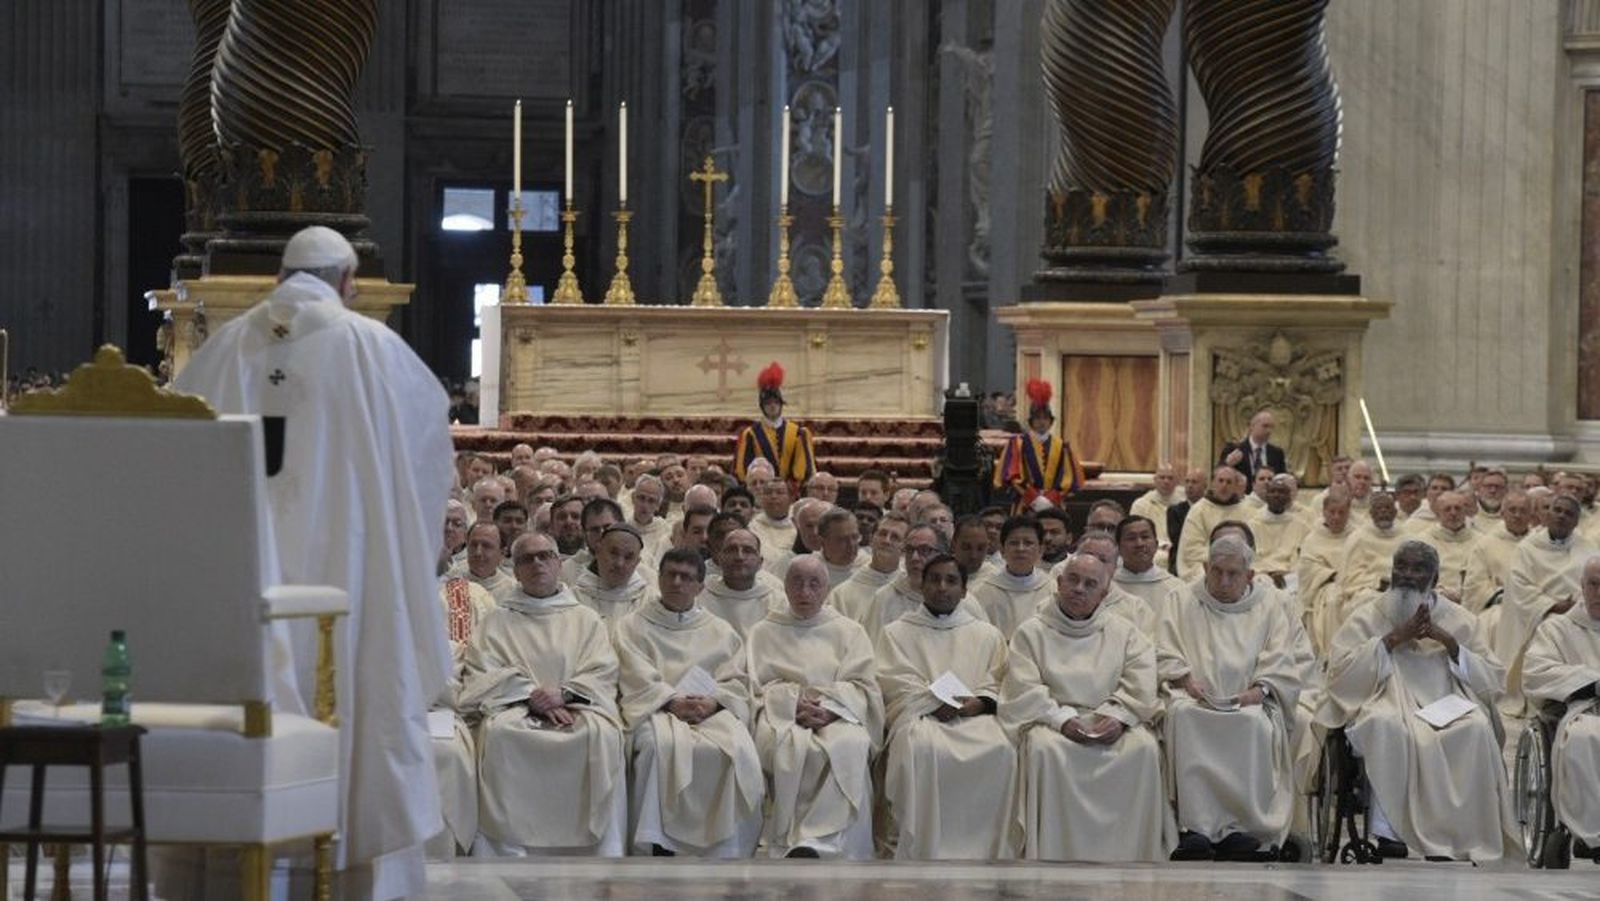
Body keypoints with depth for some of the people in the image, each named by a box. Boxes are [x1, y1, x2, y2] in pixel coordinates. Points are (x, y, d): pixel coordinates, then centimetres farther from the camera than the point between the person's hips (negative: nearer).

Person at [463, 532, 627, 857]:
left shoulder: (586, 619, 22)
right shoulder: (497, 622, 21)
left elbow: (603, 673, 8)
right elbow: (483, 674, 6)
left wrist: (564, 693, -12)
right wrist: (531, 695, -11)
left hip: (576, 706, 0)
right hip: (515, 708, 0)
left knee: (602, 734, -35)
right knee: (499, 733, -36)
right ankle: (509, 853, -36)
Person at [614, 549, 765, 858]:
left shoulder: (720, 631, 24)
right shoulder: (632, 626, 17)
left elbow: (736, 681, 13)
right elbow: (639, 678, 2)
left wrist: (712, 702, -9)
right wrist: (673, 702, -15)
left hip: (713, 708, 2)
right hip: (656, 706, -2)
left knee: (737, 749, -32)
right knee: (663, 745, -38)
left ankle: (725, 850, -31)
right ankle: (659, 846, -36)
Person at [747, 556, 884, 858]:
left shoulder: (849, 631, 22)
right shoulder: (763, 633, 21)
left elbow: (862, 686, 10)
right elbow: (756, 685, 9)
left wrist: (827, 707, -10)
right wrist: (794, 703, -10)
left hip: (837, 716, 0)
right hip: (781, 716, 0)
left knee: (850, 746, -37)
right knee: (791, 748, -38)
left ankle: (811, 842, -47)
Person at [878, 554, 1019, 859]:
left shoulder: (987, 635, 24)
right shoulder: (896, 633, 19)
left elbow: (998, 685, 14)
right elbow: (897, 684, 5)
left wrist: (979, 702, -8)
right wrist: (936, 702, -11)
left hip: (974, 716, 2)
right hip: (919, 716, -2)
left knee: (1000, 750, -33)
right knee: (922, 749, -38)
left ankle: (991, 851, -29)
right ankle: (924, 851, -35)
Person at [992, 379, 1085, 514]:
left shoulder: (1061, 446, 10)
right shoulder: (1017, 444, 5)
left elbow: (1068, 478, 5)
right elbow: (1013, 476, -3)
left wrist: (1051, 499, -9)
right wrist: (1034, 499, -12)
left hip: (1053, 507, 1)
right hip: (1025, 507, -1)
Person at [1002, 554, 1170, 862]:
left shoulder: (1123, 632, 18)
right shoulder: (1031, 633, 11)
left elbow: (1141, 686, 6)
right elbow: (1025, 691, -1)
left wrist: (1117, 716, -13)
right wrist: (1063, 719, -16)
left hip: (1110, 723, 2)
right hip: (1052, 719, -2)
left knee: (1144, 749, -29)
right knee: (1045, 751, -35)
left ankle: (1132, 855, -24)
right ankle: (1054, 858, -31)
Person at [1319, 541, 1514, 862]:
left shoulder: (1458, 620, 18)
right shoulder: (1367, 619, 14)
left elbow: (1493, 681, 10)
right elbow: (1339, 673, -1)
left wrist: (1449, 642, -3)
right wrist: (1394, 639, -5)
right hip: (1388, 704, -1)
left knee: (1475, 729, -33)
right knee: (1386, 727, -37)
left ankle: (1458, 836, -27)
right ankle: (1388, 834, -34)